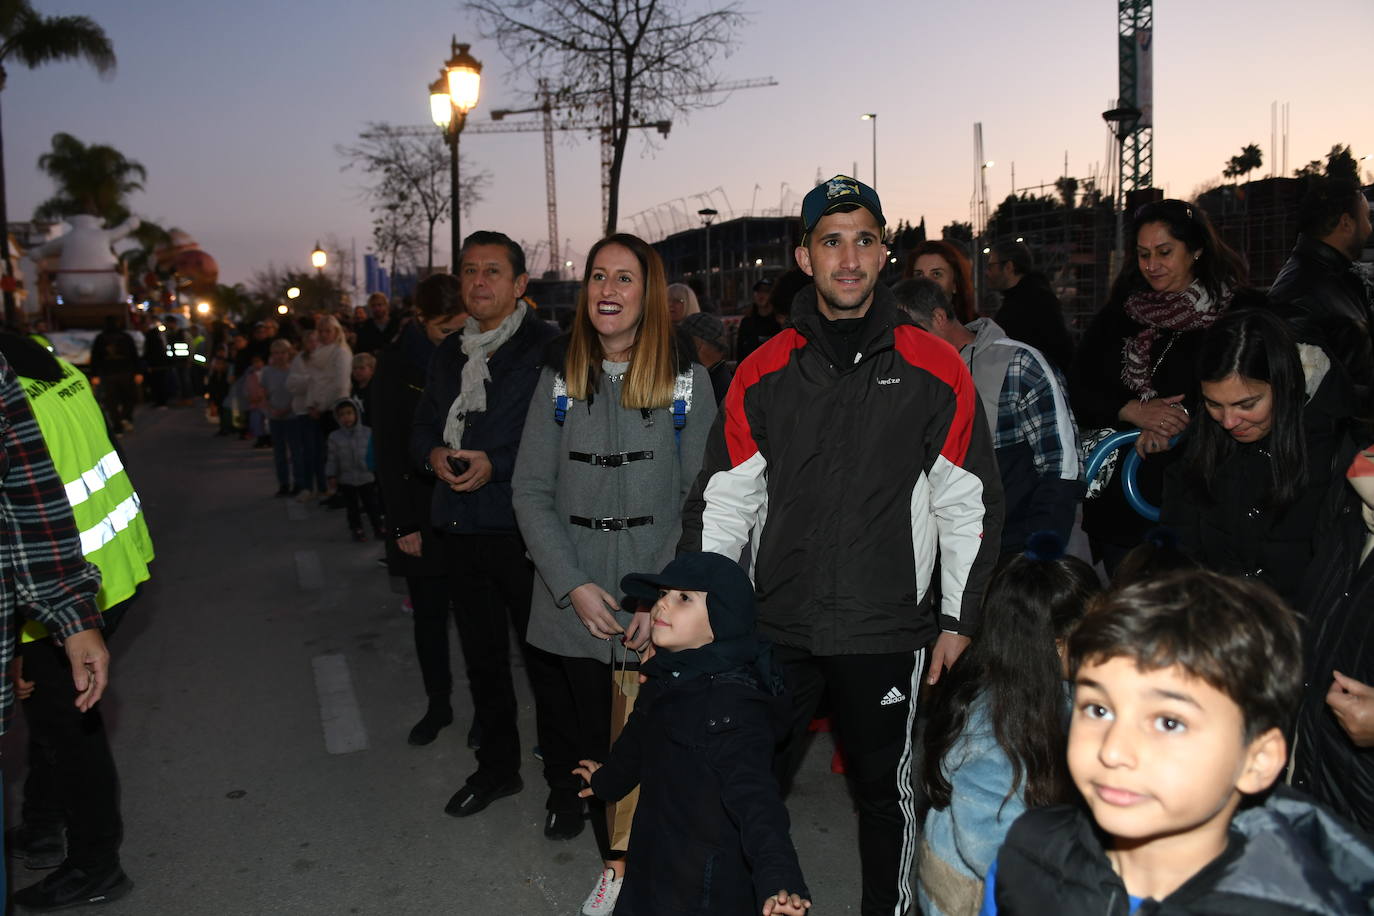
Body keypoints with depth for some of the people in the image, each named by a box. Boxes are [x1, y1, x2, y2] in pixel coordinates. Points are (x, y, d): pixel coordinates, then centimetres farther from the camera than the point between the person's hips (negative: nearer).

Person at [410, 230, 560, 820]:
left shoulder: (547, 348, -9)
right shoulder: (449, 354, 14)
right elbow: (421, 427, 19)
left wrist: (494, 466, -22)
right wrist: (434, 454, -3)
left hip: (522, 529, -7)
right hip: (460, 528, 7)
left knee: (544, 659, 2)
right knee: (482, 655, 18)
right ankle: (497, 766, 35)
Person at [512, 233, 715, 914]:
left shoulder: (687, 382, -1)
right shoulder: (560, 379, 3)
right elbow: (531, 491, 0)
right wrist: (574, 587, -9)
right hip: (574, 602, 2)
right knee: (588, 727, 8)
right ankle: (616, 859, 31)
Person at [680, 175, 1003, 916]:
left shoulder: (934, 370, -3)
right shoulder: (763, 372, 2)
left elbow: (968, 505, 0)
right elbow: (722, 502, 4)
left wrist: (958, 619, -2)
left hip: (886, 633, -1)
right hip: (775, 626, 2)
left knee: (885, 791, 16)